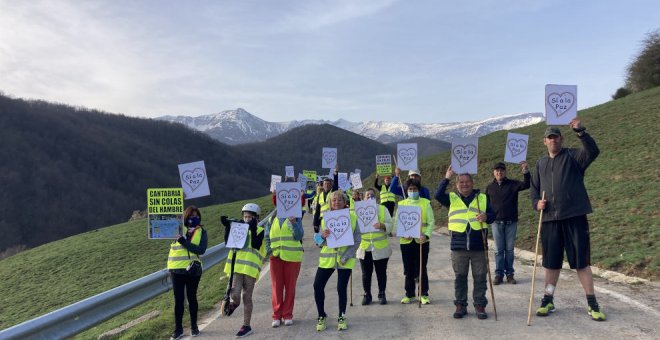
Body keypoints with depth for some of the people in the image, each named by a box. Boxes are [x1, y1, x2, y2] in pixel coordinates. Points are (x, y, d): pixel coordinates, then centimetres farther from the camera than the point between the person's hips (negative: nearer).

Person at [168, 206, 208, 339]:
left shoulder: (201, 232, 1)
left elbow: (201, 250, -12)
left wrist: (184, 242, -21)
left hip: (193, 270, 0)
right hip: (177, 269, 0)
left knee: (191, 297, 11)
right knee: (178, 299, 5)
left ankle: (194, 326, 24)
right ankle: (178, 328, 15)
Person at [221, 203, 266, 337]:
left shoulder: (260, 231, 1)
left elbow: (256, 245, -16)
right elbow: (228, 242, 3)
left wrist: (253, 229, -22)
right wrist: (227, 227, -5)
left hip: (251, 268, -3)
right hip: (236, 266, 3)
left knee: (247, 298, 5)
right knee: (234, 294, -10)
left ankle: (246, 326, 18)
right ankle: (235, 302, 29)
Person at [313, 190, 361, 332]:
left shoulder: (352, 217, -1)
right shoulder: (325, 218, 6)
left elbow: (357, 241, -2)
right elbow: (320, 242, 7)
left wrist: (346, 256, -12)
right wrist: (323, 236, -16)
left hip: (345, 259, -2)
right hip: (327, 258, 2)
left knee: (341, 288, 2)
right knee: (318, 286, -3)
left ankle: (342, 318, 22)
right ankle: (321, 316, 16)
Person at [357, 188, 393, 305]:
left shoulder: (383, 209, 5)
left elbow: (390, 225, -2)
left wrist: (382, 225, -21)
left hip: (380, 248, -1)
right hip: (364, 248, 1)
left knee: (381, 273, 7)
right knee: (366, 273, 7)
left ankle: (382, 294, 20)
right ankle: (367, 294, 19)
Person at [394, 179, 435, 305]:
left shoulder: (425, 203, 2)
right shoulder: (402, 204, 7)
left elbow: (431, 221, -1)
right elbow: (396, 222, 6)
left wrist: (426, 235, -16)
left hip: (421, 241, -2)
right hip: (406, 241, 2)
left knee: (422, 269, 3)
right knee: (408, 270, 9)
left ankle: (424, 294, 16)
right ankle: (409, 294, 21)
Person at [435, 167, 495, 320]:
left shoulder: (482, 198, 11)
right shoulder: (452, 198, 7)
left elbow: (493, 215, 10)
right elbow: (438, 195, -11)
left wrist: (486, 217, -13)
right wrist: (446, 179, -16)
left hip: (479, 246, 1)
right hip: (458, 246, 0)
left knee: (480, 277, 5)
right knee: (460, 277, 7)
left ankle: (480, 305, 16)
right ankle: (460, 305, 17)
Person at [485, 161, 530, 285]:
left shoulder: (513, 184, 2)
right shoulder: (490, 187, 6)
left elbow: (527, 185, -14)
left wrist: (525, 171, -28)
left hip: (511, 222, 0)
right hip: (496, 223, 1)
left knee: (509, 249, 6)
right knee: (498, 250, 3)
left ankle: (509, 274, 14)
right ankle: (499, 274, 9)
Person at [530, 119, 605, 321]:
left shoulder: (573, 157, 3)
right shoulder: (541, 163, 15)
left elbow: (593, 151, -18)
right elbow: (534, 189, 18)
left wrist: (580, 132, -31)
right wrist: (536, 203, -1)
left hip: (574, 217, -3)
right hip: (549, 219, 4)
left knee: (582, 262, 1)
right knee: (551, 263, 10)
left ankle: (592, 304, 12)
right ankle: (548, 301, 21)